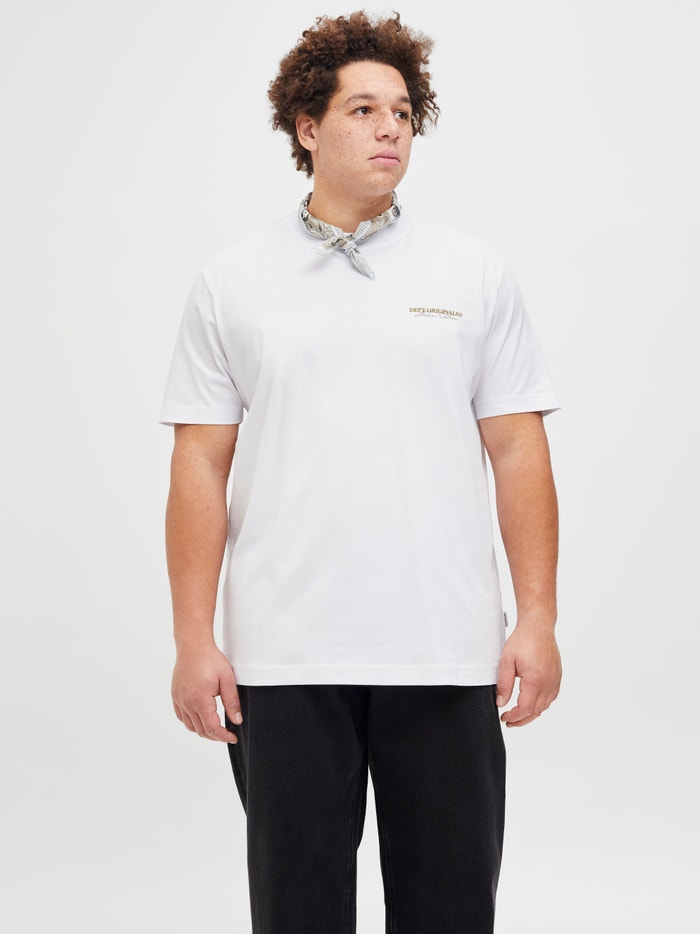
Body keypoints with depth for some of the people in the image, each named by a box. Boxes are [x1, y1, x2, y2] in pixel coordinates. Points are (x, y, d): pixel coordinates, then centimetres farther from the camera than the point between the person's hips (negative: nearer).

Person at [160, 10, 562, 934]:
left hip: (447, 653, 1)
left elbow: (518, 451, 4)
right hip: (283, 658, 0)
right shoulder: (234, 283, 4)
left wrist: (538, 619, -5)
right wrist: (195, 641, -5)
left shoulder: (477, 274, 6)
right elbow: (201, 466, 2)